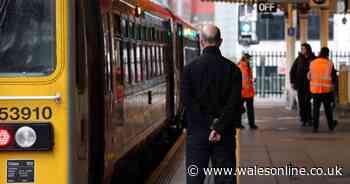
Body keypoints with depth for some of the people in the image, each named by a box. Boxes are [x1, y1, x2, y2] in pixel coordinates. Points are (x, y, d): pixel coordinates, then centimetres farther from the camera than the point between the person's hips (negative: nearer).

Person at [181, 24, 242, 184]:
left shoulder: (190, 68, -2)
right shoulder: (232, 69, -2)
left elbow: (187, 101, -8)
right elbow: (234, 103, -9)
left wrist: (209, 125, -8)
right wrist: (219, 128, -12)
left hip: (197, 131, 0)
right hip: (224, 134, 0)